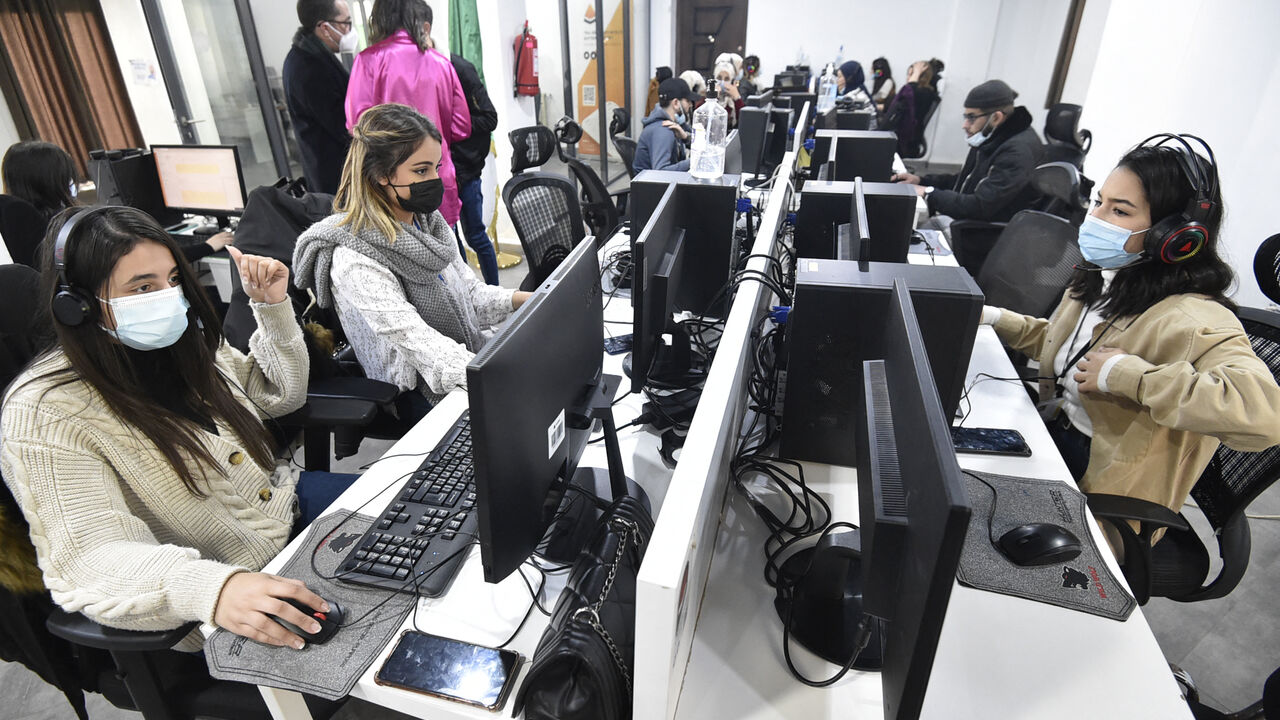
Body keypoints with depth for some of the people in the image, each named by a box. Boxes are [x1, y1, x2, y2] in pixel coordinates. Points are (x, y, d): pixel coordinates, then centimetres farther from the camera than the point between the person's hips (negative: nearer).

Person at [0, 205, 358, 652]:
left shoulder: (185, 343, 0)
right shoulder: (45, 413, -19)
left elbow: (281, 394, 15)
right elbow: (92, 555, -27)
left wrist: (273, 306, 1)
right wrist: (212, 589, -46)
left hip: (288, 503, 7)